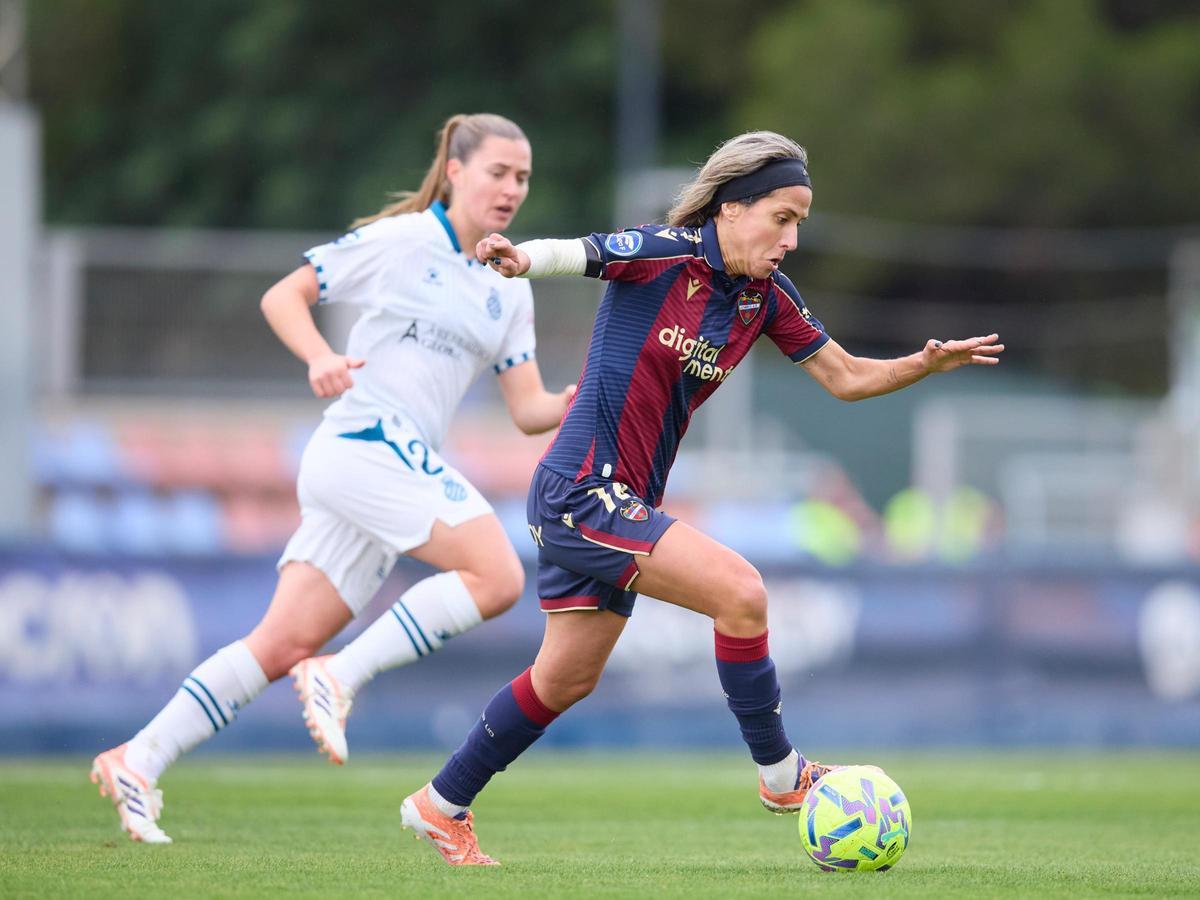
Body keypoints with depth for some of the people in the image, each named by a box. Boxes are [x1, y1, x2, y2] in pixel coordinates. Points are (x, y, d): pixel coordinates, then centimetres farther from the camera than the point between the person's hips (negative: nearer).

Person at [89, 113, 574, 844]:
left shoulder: (510, 291, 18)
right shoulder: (400, 241, -1)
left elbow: (527, 408, 15)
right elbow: (281, 296, 1)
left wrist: (570, 406, -6)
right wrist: (320, 357, -17)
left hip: (402, 468, 7)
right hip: (363, 445, -7)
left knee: (285, 644, 1)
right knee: (498, 575, -21)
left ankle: (140, 761, 3)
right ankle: (342, 676, -16)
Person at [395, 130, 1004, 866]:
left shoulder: (765, 295, 5)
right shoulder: (664, 255, -16)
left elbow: (846, 377, 11)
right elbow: (571, 254, -28)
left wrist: (925, 364, -6)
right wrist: (519, 258, -50)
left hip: (620, 504, 9)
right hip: (581, 492, -9)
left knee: (566, 679, 17)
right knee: (740, 591, -18)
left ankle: (442, 806, 32)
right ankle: (781, 774, -4)